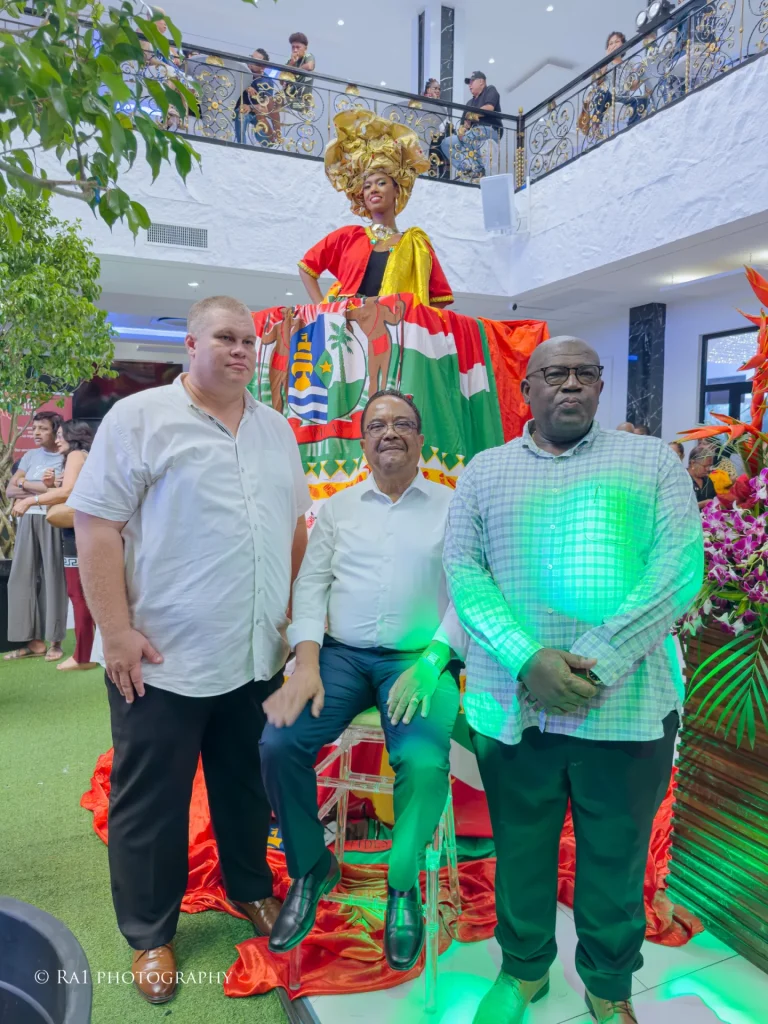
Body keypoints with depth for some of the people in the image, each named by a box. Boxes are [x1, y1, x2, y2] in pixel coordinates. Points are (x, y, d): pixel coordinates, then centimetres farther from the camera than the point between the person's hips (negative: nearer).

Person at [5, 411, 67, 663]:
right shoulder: (30, 456, 15)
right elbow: (10, 490, 10)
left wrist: (25, 485, -5)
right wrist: (41, 488, -6)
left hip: (53, 522, -5)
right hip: (28, 521, 5)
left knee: (53, 578, -3)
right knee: (24, 577, 1)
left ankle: (55, 641, 3)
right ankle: (34, 641, 7)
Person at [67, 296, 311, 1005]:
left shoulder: (276, 429, 10)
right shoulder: (139, 418, -7)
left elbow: (296, 523, 16)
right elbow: (96, 526, -11)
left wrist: (292, 608, 11)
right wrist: (117, 631, -15)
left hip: (259, 654, 5)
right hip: (163, 658, -5)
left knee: (249, 786, 20)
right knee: (151, 803, 11)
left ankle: (251, 887, 43)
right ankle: (150, 935, 32)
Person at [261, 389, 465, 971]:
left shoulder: (452, 507, 5)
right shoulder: (337, 508, 13)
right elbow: (311, 584, 7)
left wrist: (429, 663, -16)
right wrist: (308, 665, -7)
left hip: (418, 659, -2)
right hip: (342, 654, 3)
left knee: (424, 761, -28)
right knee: (279, 742, -19)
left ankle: (404, 885, 3)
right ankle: (311, 869, 9)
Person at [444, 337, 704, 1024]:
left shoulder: (651, 462, 4)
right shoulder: (485, 472, 7)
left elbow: (682, 567, -8)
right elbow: (463, 572, -2)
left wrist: (596, 661, -18)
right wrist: (528, 660, -17)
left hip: (628, 704, 0)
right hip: (514, 703, 1)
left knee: (617, 857, 16)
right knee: (521, 850, 17)